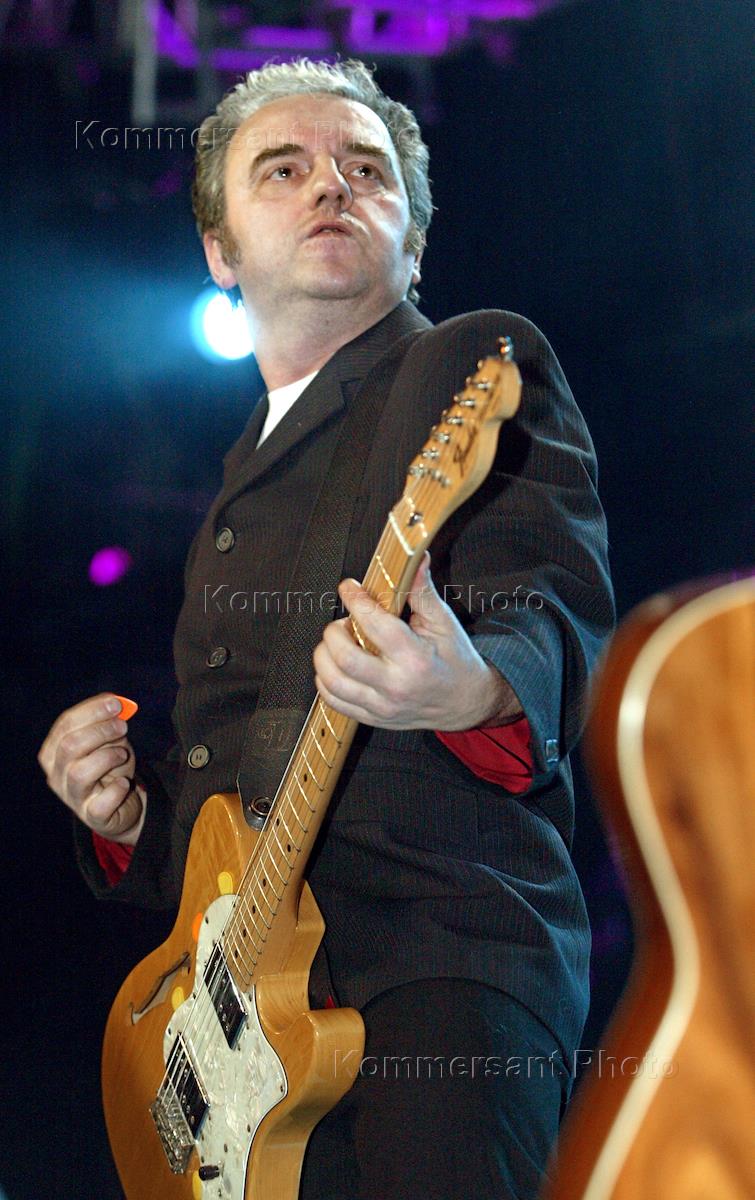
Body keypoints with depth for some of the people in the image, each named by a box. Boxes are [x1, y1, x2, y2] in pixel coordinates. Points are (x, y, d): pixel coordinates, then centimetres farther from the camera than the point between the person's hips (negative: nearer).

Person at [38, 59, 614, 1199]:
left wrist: (476, 695, -36)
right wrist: (129, 815, 9)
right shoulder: (242, 475, 26)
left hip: (436, 966, -6)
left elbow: (555, 608, -14)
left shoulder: (480, 360, 4)